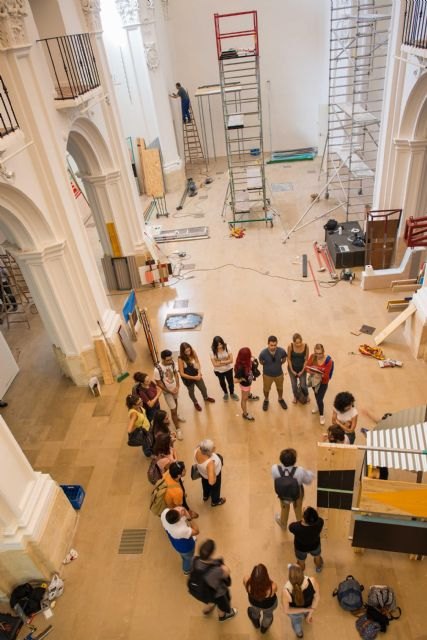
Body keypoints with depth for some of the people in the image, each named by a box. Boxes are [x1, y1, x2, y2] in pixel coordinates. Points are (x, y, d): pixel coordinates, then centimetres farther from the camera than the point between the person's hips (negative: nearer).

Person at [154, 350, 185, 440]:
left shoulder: (172, 363, -19)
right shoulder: (157, 369, -34)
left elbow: (175, 373, -3)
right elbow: (159, 383, -23)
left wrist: (177, 386, -13)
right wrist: (170, 391, -18)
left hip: (175, 388, 5)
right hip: (167, 391, -5)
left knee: (175, 402, 30)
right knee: (173, 410, 3)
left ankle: (176, 416, 58)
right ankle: (178, 429, 21)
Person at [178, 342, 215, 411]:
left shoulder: (193, 353, -22)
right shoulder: (180, 359, -32)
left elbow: (198, 363, -10)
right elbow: (182, 374, -26)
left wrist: (199, 373, -24)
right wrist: (193, 378, -25)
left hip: (196, 374, 3)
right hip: (187, 378, -3)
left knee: (203, 388, 25)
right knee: (191, 391, 25)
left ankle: (206, 397, 60)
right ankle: (195, 403, 56)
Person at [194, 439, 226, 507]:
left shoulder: (197, 450, -32)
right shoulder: (210, 463, -48)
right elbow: (212, 482, -44)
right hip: (214, 475, -5)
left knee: (205, 483, 37)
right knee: (215, 487, 29)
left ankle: (205, 496, 68)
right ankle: (215, 501, 60)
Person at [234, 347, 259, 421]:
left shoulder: (246, 362, -23)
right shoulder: (241, 367, -45)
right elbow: (236, 380, -41)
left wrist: (252, 361, -15)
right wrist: (242, 379, -23)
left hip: (248, 382, 7)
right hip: (245, 384, -7)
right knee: (244, 398, 17)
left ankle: (249, 396, 74)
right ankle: (245, 414, 38)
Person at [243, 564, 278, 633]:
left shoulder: (246, 581, -42)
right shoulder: (272, 586, -46)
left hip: (254, 602, 1)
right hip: (269, 605, -1)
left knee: (255, 609, 41)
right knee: (268, 614, 38)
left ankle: (256, 623, 71)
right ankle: (264, 628, 68)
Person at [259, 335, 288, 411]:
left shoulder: (281, 351, -27)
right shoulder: (263, 353, -32)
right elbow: (261, 362, -8)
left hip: (279, 374, 2)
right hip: (267, 375, -1)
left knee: (280, 388, 27)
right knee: (266, 389, 22)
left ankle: (281, 399, 56)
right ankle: (266, 400, 53)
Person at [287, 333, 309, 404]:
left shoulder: (306, 346, -22)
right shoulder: (290, 346, -24)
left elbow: (306, 359, -10)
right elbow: (289, 359, -10)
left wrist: (302, 371, -9)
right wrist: (292, 370, -8)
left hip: (302, 368, 0)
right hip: (292, 368, 0)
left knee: (303, 385, 5)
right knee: (294, 385, 12)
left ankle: (307, 395, 40)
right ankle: (295, 396, 44)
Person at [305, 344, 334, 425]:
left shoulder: (328, 360, -27)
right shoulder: (312, 356, -17)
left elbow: (326, 375, -23)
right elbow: (307, 367, -13)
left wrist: (320, 375, -40)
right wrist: (312, 372, -32)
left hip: (323, 382, -4)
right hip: (314, 380, 4)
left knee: (319, 399, 0)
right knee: (316, 395, 26)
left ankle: (322, 415, 27)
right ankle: (318, 407, 57)